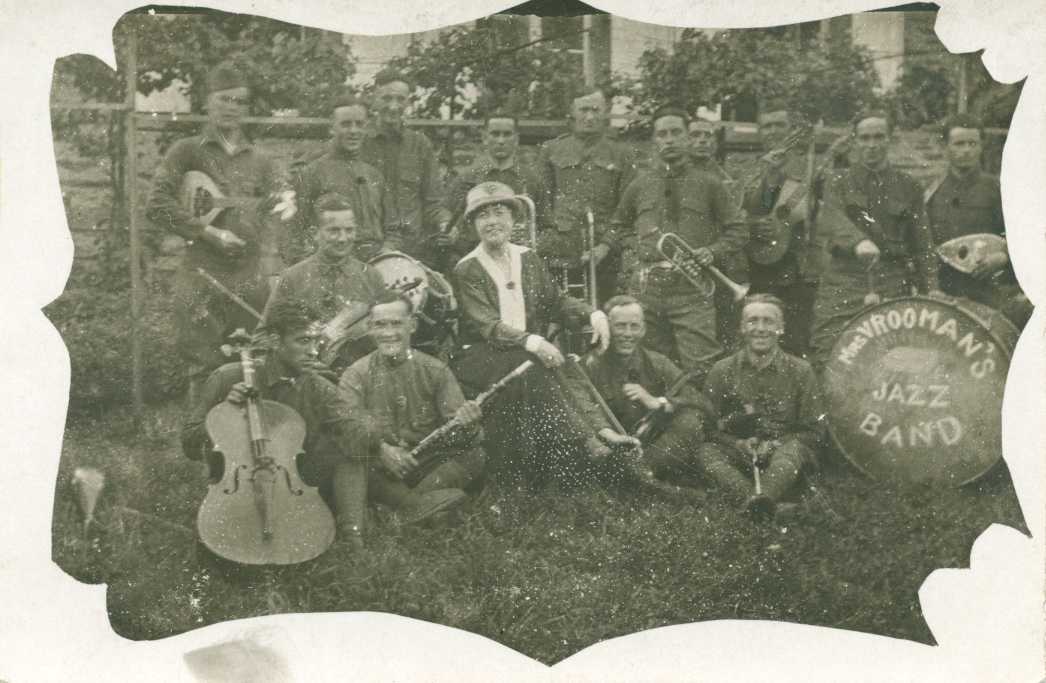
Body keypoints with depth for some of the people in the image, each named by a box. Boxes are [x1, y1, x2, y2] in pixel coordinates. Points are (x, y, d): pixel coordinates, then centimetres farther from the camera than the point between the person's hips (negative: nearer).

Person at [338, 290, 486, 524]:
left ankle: (417, 496, -35)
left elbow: (455, 429, -2)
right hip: (379, 467, -1)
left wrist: (465, 423, -27)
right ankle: (418, 502, -38)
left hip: (429, 463, 2)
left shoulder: (435, 371, 7)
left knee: (475, 456, -21)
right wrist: (380, 449, -31)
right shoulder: (355, 376, 5)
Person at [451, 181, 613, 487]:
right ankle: (583, 442, -29)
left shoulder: (528, 259, 12)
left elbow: (555, 301, 13)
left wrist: (594, 315, -6)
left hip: (530, 352, 4)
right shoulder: (466, 270, -5)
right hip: (481, 356, -4)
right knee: (530, 367, -33)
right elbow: (488, 326, -15)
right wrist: (532, 342, -29)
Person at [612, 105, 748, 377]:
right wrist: (632, 260, 13)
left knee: (699, 367, -10)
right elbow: (620, 227, 28)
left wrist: (713, 253, -7)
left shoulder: (708, 185, 8)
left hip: (692, 288, -2)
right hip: (646, 287, 2)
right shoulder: (639, 186, 14)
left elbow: (737, 231, 11)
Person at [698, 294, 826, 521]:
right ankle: (766, 505, -51)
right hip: (738, 451, 1)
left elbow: (814, 432, 3)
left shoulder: (800, 371, 3)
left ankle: (763, 498, -60)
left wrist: (775, 445, -14)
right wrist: (738, 444, -13)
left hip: (783, 448, -1)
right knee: (706, 453, -28)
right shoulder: (722, 370, 5)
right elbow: (708, 424, 6)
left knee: (794, 448, -33)